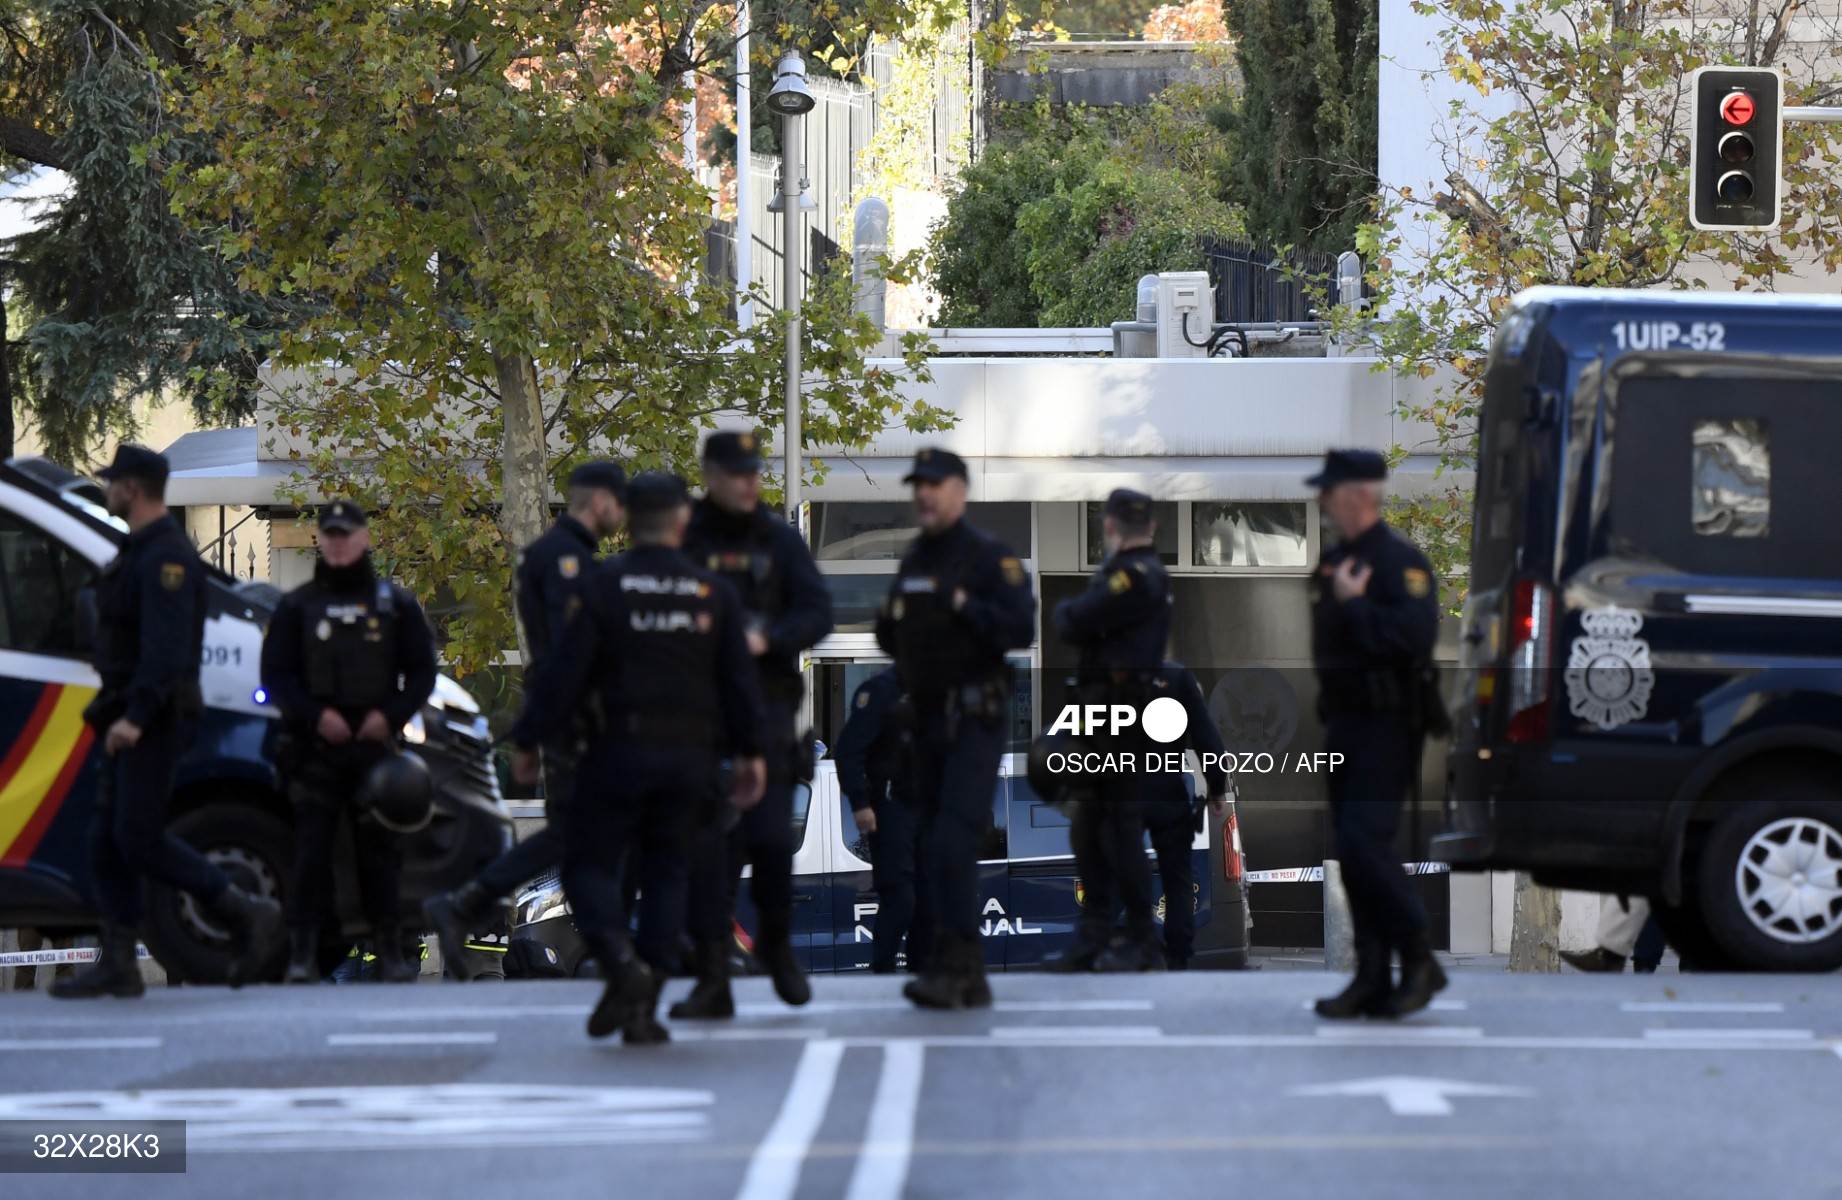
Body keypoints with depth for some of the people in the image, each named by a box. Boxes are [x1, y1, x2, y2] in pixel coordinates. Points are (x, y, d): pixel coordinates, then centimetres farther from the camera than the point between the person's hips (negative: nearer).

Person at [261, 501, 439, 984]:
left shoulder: (396, 604, 10)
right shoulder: (296, 606, 10)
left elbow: (421, 672, 10)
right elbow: (275, 675, 6)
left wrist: (390, 715, -6)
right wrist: (316, 716, -9)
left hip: (375, 742, 0)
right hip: (314, 747, 0)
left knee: (379, 850, 1)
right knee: (311, 849, -6)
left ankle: (390, 951, 6)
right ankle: (302, 953, -7)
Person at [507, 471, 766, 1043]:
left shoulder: (603, 587, -6)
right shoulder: (714, 593, 3)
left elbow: (565, 673, -8)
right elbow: (740, 680, 7)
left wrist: (529, 740, 0)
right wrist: (749, 753, 17)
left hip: (619, 750, -3)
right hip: (689, 756, 3)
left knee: (590, 864, 5)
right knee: (666, 872, 11)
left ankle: (622, 962, -22)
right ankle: (645, 1005, 3)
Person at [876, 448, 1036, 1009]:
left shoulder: (989, 556, -8)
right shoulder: (913, 559, 16)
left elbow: (1021, 626, -18)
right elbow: (896, 639, 23)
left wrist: (964, 607, -24)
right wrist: (887, 626, 2)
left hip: (975, 716, -8)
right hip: (927, 714, 8)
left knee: (953, 842, -17)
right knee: (936, 845, 8)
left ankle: (953, 965, -19)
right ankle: (970, 978, 14)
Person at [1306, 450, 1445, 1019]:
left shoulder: (1400, 561, -12)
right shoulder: (1334, 562, 16)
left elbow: (1414, 635, -26)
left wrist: (1353, 605, -22)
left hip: (1387, 727, -9)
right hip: (1344, 726, 9)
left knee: (1364, 842, -16)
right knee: (1353, 849, 7)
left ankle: (1419, 960, -5)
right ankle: (1372, 979, 9)